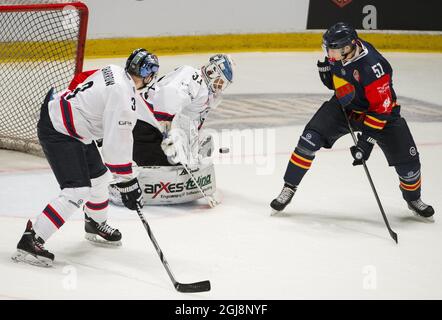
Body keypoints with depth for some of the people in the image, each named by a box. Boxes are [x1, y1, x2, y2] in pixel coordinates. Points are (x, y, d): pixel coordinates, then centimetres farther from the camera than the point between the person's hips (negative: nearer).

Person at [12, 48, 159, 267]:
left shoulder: (114, 71, 1)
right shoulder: (124, 98, -25)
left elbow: (79, 81, 18)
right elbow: (116, 146, -26)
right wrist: (127, 184, -19)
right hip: (57, 132, -10)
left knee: (99, 176, 23)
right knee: (77, 191, -17)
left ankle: (96, 225, 47)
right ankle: (30, 241, -17)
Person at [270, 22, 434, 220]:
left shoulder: (372, 66, -36)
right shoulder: (340, 51, -16)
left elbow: (381, 109, -32)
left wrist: (366, 141, -32)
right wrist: (326, 68, -16)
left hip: (381, 112, -4)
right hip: (345, 106, 4)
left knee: (407, 160, -8)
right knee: (310, 138, -15)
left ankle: (413, 199, 23)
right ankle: (289, 189, -2)